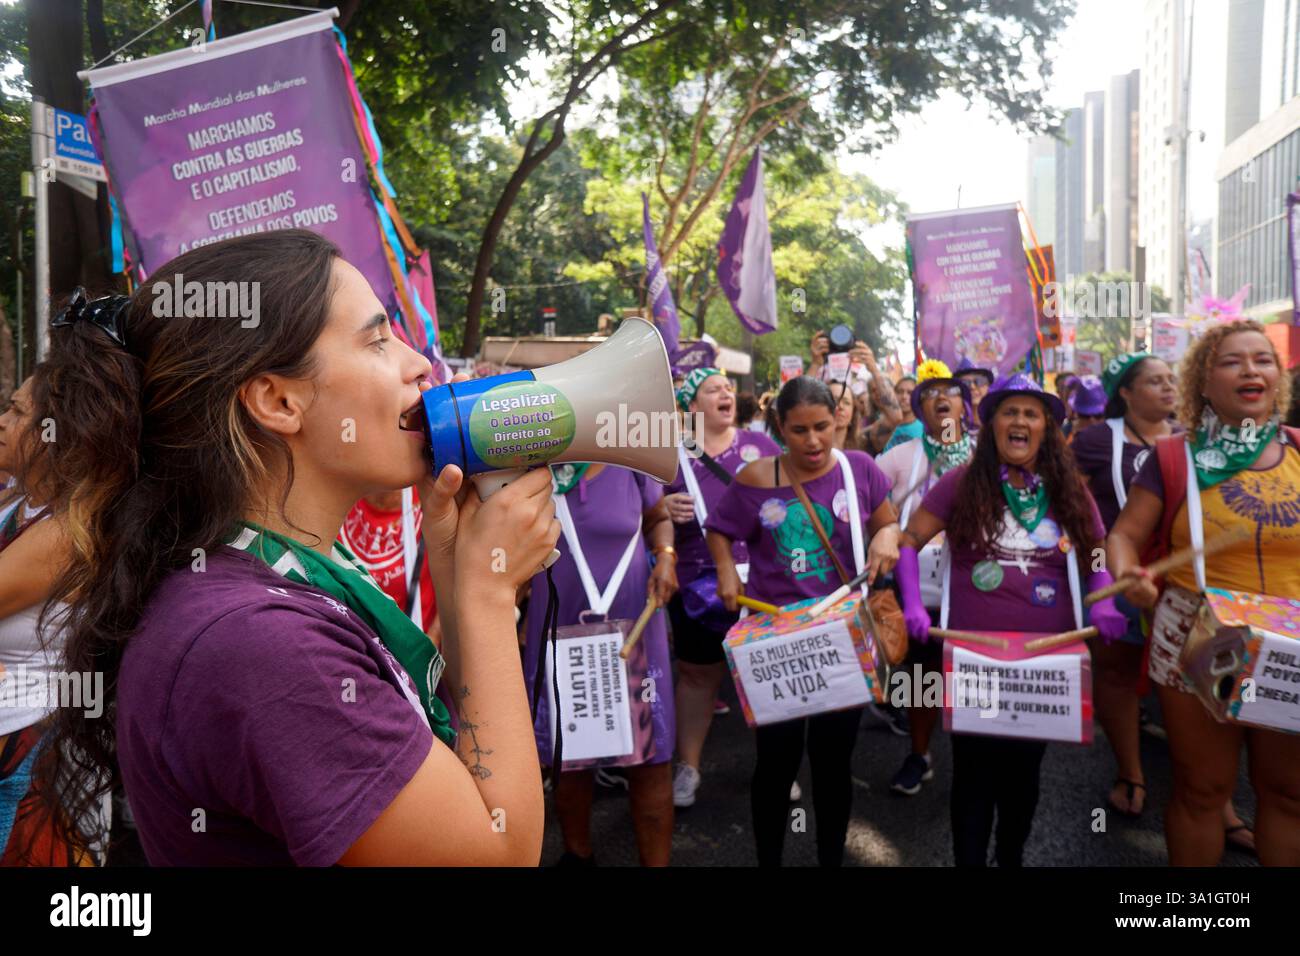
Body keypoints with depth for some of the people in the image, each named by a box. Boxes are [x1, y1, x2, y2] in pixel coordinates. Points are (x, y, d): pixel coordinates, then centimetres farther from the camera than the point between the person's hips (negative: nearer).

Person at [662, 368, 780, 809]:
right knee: (698, 676, 12)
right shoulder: (670, 453, 1)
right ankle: (687, 767, 27)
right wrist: (664, 508, -18)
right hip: (699, 586, -1)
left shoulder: (759, 444, 6)